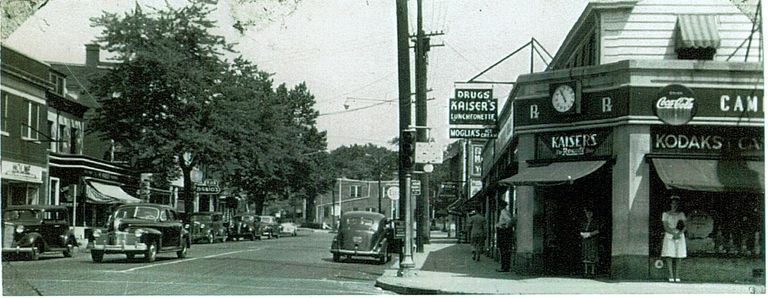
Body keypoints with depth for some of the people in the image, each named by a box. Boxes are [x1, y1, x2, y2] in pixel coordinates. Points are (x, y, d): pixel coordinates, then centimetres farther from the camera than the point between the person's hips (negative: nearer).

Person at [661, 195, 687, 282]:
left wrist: (679, 233, -13)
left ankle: (677, 276, 1)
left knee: (679, 256, -2)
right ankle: (671, 276, -8)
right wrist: (673, 233, -15)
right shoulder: (665, 214, 7)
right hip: (669, 236, -2)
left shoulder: (681, 214, 13)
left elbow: (684, 227, 5)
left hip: (680, 236, 2)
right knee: (669, 256, -9)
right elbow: (665, 227, -2)